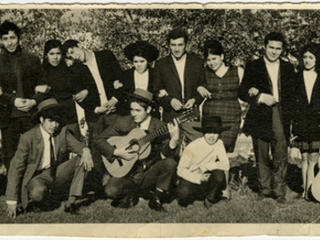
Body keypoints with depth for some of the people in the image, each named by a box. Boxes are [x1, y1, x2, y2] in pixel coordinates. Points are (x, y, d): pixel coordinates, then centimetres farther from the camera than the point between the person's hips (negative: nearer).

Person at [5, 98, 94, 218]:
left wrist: (85, 151, -40)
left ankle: (71, 202, -18)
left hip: (57, 172, 5)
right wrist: (12, 200, -19)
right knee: (38, 192, -39)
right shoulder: (28, 138, -16)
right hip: (37, 176, -4)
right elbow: (16, 168, -15)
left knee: (83, 159, -16)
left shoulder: (62, 131, -4)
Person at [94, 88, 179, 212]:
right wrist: (116, 152, -15)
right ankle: (130, 193, 8)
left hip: (149, 174, 0)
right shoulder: (123, 123, -2)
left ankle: (156, 199, -5)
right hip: (126, 173, 0)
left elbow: (167, 154, -13)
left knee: (170, 163, -28)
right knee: (111, 191, -29)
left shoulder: (159, 127, -4)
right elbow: (99, 140, 0)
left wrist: (174, 139, -33)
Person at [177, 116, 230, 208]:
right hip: (191, 179, -3)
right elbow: (181, 170, -16)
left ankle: (210, 199, -1)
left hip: (206, 179, 3)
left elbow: (226, 165, -14)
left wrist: (207, 166, -25)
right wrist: (198, 178, -26)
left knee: (219, 174, -29)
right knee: (184, 193, -33)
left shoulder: (219, 144, -8)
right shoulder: (192, 147, -19)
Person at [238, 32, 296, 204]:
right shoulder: (253, 67, 6)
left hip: (281, 117, 1)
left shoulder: (287, 68, 13)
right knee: (261, 156, 4)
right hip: (260, 117, -1)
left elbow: (290, 94, 5)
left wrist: (258, 92, -5)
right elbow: (242, 93, 3)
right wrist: (261, 97, -14)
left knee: (281, 155, -3)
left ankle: (279, 190, 7)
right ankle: (264, 189, 17)